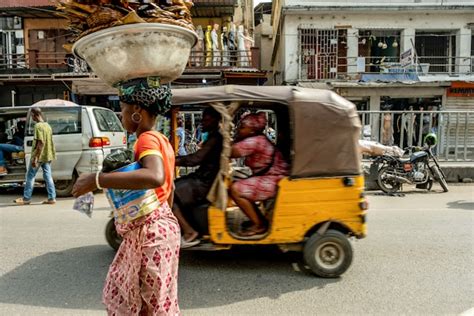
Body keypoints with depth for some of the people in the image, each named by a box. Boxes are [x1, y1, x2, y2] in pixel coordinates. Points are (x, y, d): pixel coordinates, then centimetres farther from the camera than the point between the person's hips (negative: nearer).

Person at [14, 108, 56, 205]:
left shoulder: (38, 126, -15)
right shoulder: (47, 125, 11)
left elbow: (40, 143, -22)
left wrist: (35, 158, -22)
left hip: (39, 156, -8)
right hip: (47, 155, 8)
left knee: (30, 176, 5)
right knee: (48, 176, 7)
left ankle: (26, 198, 13)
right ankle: (52, 198, 6)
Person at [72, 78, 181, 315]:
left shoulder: (147, 139, -18)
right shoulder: (161, 140, 11)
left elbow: (155, 177, -40)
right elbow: (168, 187, 19)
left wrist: (97, 180, -37)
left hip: (149, 231, -9)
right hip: (155, 225, 9)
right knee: (120, 292, 22)